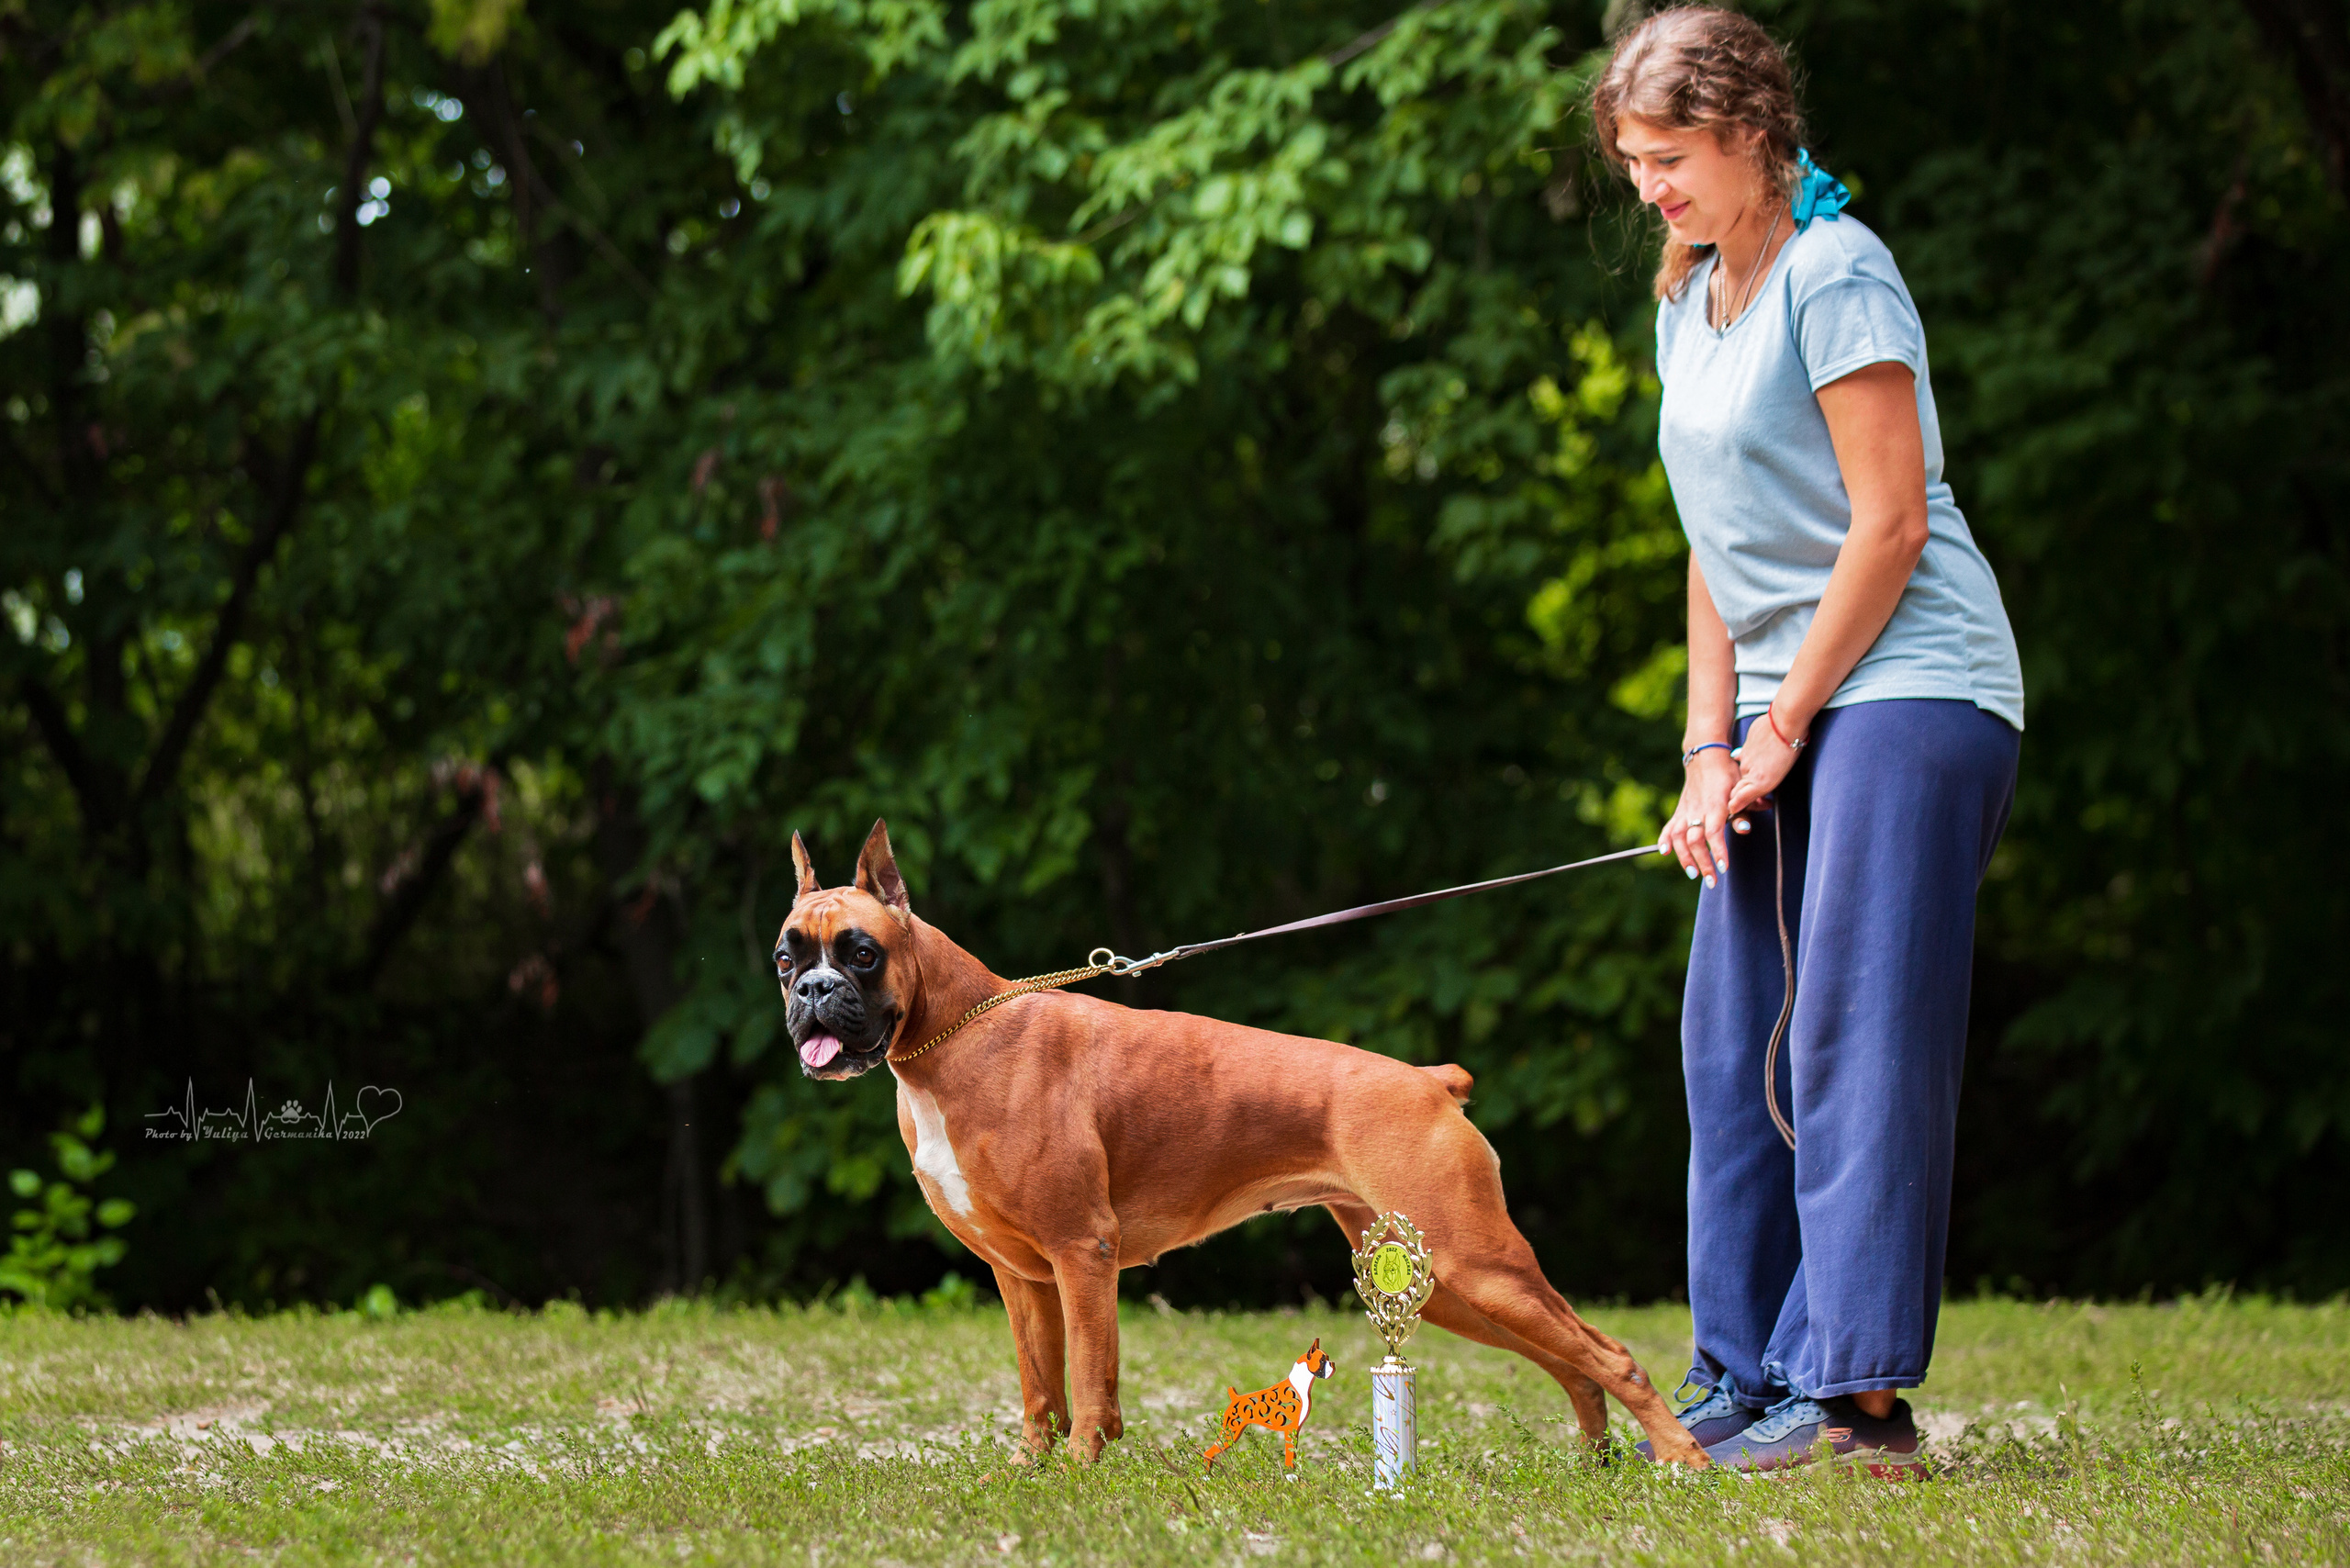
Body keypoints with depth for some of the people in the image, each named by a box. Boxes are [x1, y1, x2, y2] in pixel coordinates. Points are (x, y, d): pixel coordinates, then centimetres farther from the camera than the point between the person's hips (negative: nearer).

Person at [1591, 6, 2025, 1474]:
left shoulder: (1836, 276, -11)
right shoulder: (1689, 302, 15)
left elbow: (1889, 525, -15)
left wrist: (1784, 729, -11)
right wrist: (1711, 751, 8)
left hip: (1907, 687, -9)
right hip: (1788, 708, 9)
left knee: (1855, 1029, -13)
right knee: (1735, 1041, 5)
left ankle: (1861, 1392, -14)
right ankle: (1745, 1381, 10)